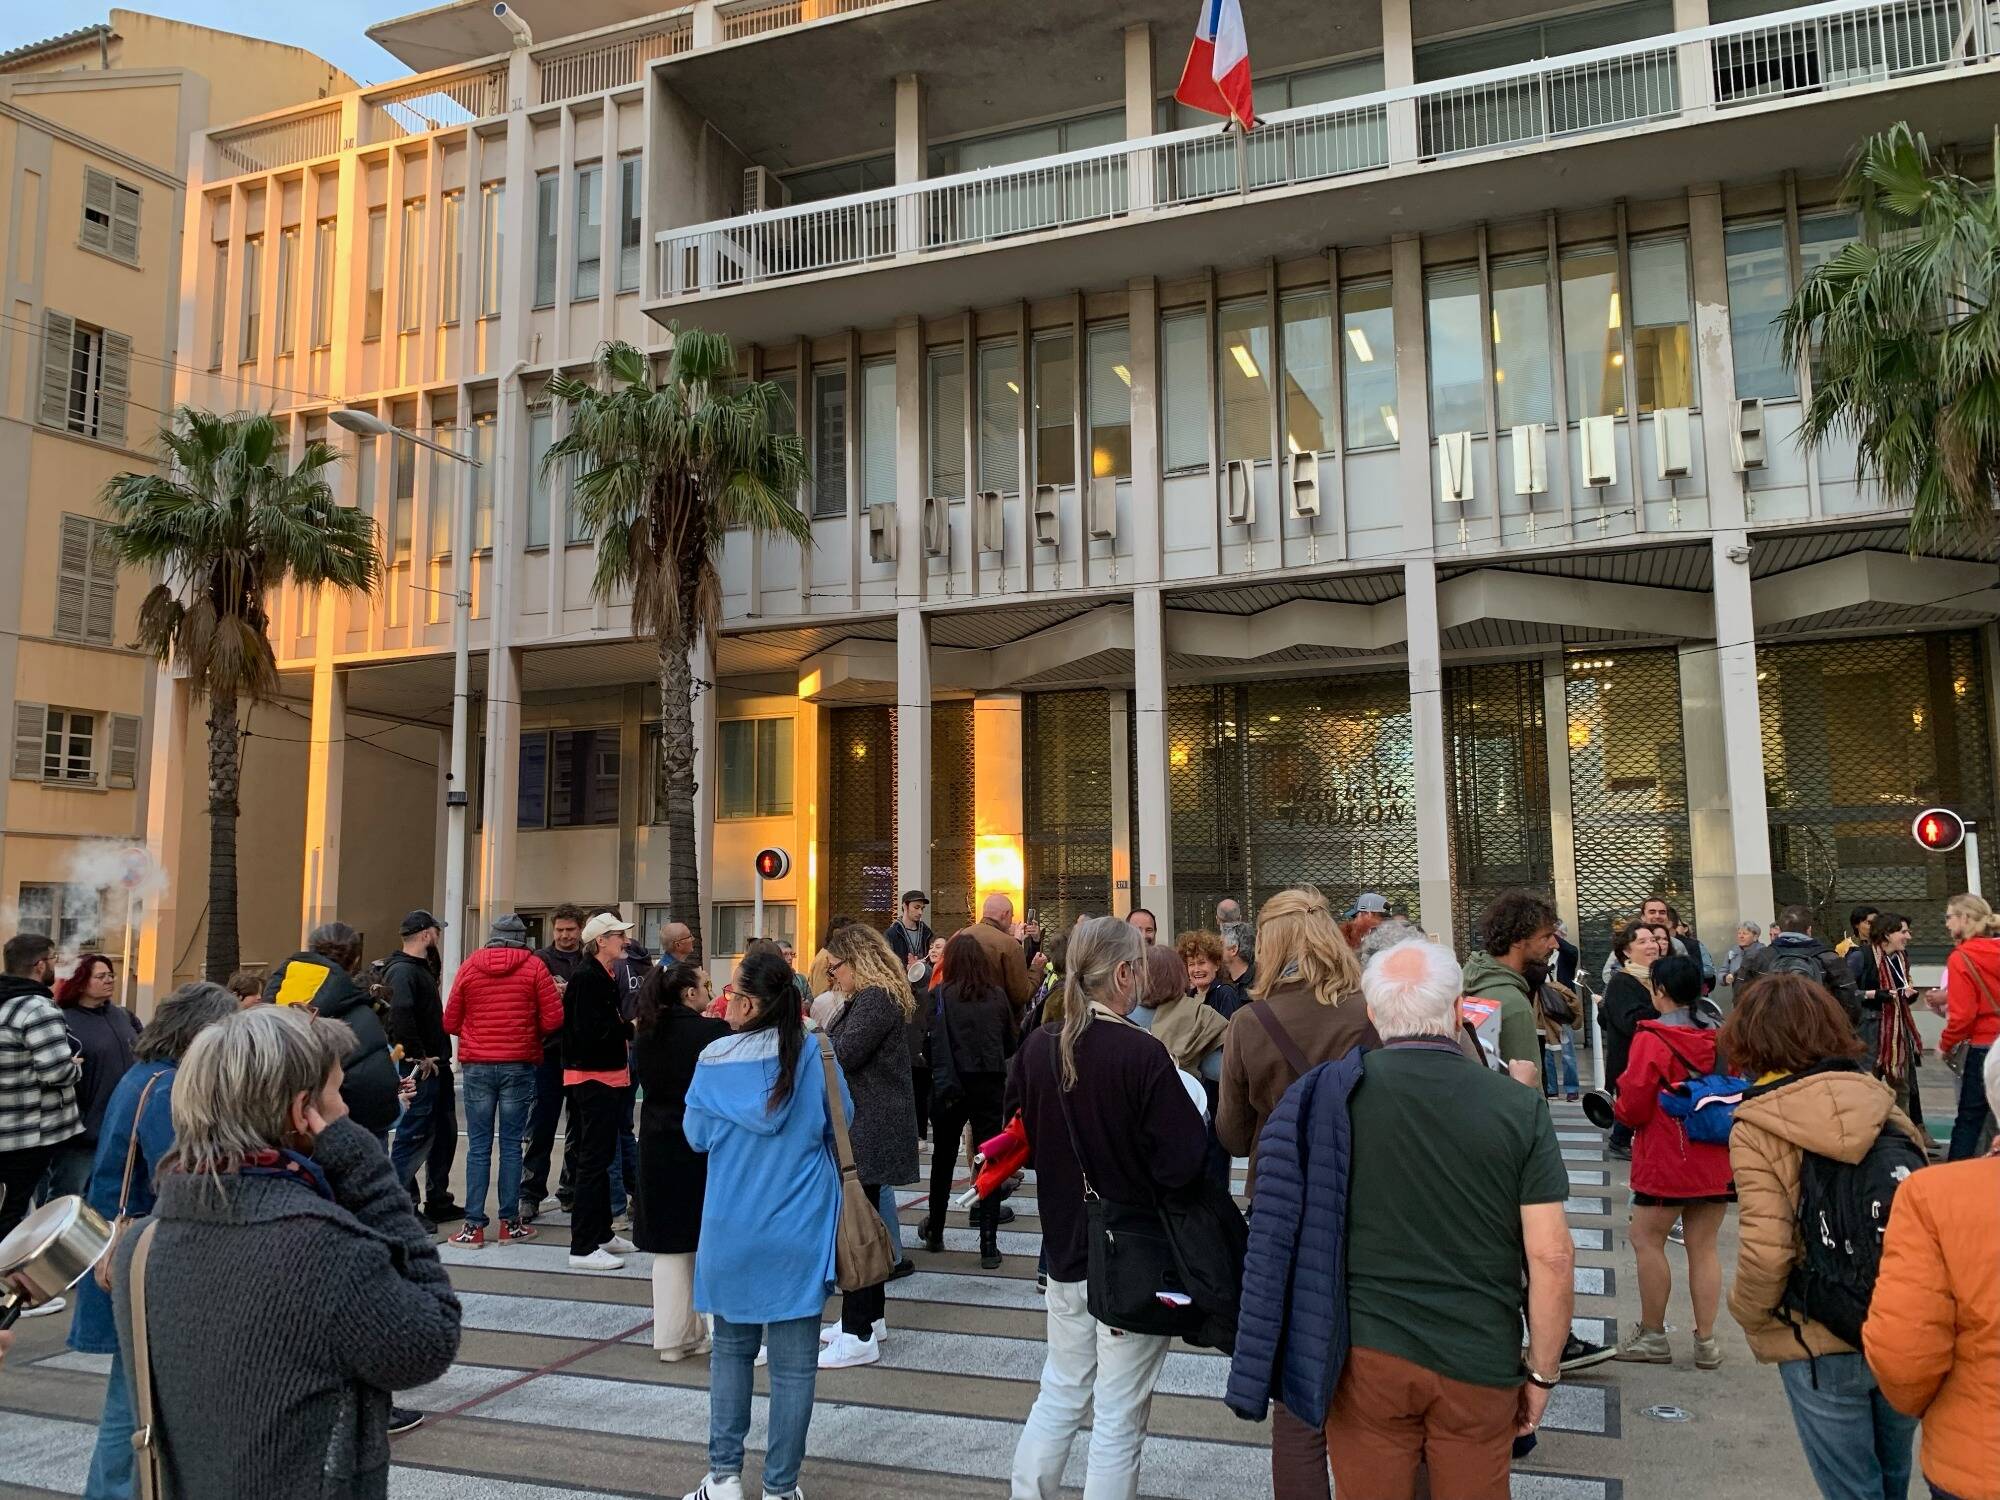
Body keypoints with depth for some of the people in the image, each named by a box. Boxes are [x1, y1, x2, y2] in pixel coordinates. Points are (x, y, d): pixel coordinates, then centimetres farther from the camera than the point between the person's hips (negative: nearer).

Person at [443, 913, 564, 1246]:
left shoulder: (469, 965, 3)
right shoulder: (533, 966, -3)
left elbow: (450, 1022, 5)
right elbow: (553, 1020, -6)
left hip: (476, 1065, 1)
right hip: (519, 1065, -1)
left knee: (478, 1146, 5)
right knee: (511, 1144, 5)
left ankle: (474, 1225, 4)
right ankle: (510, 1223, 9)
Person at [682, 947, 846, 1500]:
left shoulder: (714, 1060, -10)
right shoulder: (813, 1052, -12)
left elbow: (697, 1135, 5)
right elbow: (840, 1122, 2)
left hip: (731, 1231, 1)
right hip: (797, 1232, -1)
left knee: (732, 1348, 19)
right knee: (793, 1362, 8)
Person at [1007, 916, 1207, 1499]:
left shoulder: (1038, 1047, -4)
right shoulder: (1141, 1054, -22)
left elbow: (1017, 1142, 9)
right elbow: (1184, 1161, -22)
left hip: (1065, 1247, 6)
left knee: (1060, 1395, 23)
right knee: (1119, 1416, 8)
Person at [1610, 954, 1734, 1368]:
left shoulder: (1652, 1039, -15)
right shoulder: (1721, 1039, 2)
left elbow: (1632, 1107, -14)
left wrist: (1620, 1105, 8)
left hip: (1667, 1162, -6)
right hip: (1717, 1163, 6)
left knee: (1646, 1240, 7)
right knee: (1703, 1246, 12)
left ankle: (1652, 1335, 13)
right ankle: (1706, 1341, 16)